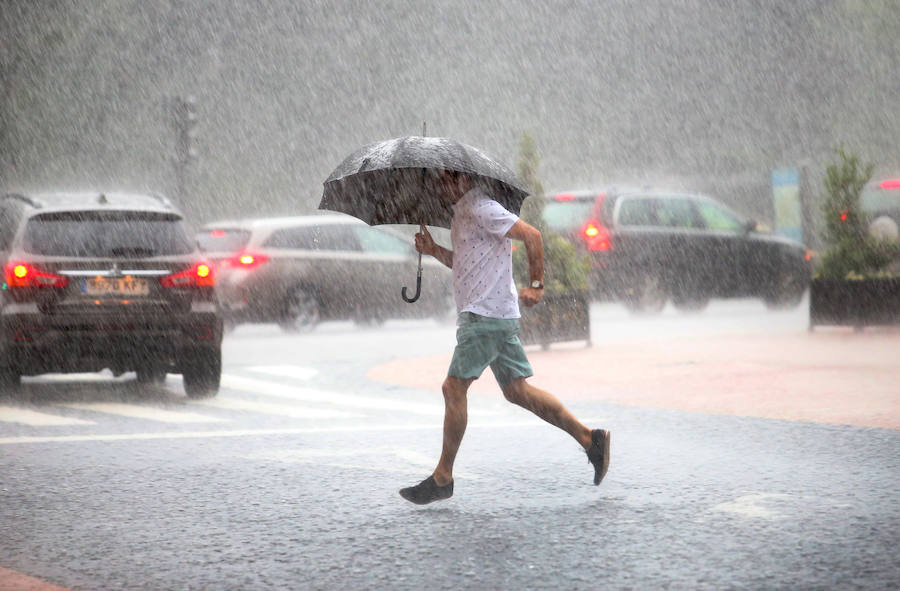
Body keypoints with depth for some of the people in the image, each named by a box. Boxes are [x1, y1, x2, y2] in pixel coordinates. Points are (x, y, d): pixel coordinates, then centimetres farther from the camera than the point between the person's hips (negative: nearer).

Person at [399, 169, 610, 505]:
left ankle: (443, 478, -2)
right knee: (517, 390, 9)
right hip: (492, 315, 10)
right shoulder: (461, 213, 19)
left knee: (454, 389, -7)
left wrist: (536, 285, -16)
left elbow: (531, 235, -17)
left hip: (485, 314, -10)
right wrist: (434, 251, 12)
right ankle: (589, 439, 9)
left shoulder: (481, 209, -12)